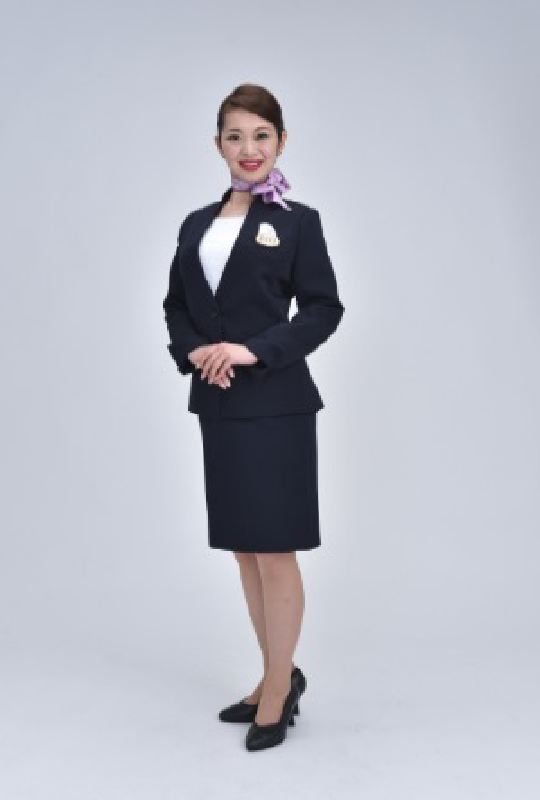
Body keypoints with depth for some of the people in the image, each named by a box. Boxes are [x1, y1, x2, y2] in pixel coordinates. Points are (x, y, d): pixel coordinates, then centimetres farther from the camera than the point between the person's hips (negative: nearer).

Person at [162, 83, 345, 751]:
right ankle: (279, 677, 28)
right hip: (217, 404, 6)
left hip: (275, 403, -6)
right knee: (244, 550, 13)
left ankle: (278, 686, 17)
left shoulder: (297, 221, -1)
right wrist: (194, 351, -6)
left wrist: (254, 349, -17)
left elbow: (323, 309, -6)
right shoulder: (197, 224, 13)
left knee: (275, 550, 0)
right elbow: (175, 306, 14)